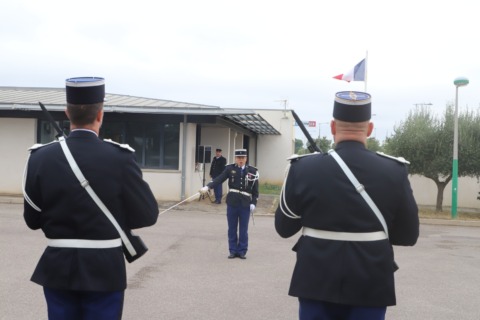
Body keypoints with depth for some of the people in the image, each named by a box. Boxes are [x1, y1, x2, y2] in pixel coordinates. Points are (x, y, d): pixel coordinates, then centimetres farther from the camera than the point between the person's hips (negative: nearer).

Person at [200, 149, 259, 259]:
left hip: (245, 204, -1)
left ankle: (242, 251, 18)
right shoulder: (230, 168, 0)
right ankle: (233, 251, 19)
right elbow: (219, 179, -10)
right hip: (232, 203, 1)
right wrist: (208, 187, -23)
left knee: (243, 229, 6)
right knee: (232, 229, 8)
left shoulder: (252, 171, 0)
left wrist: (253, 203, -5)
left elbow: (255, 189, 2)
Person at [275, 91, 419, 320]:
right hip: (370, 286, 0)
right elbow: (408, 236, 3)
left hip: (317, 283, 0)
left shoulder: (303, 168, -8)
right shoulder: (394, 172, -6)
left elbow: (284, 228, 3)